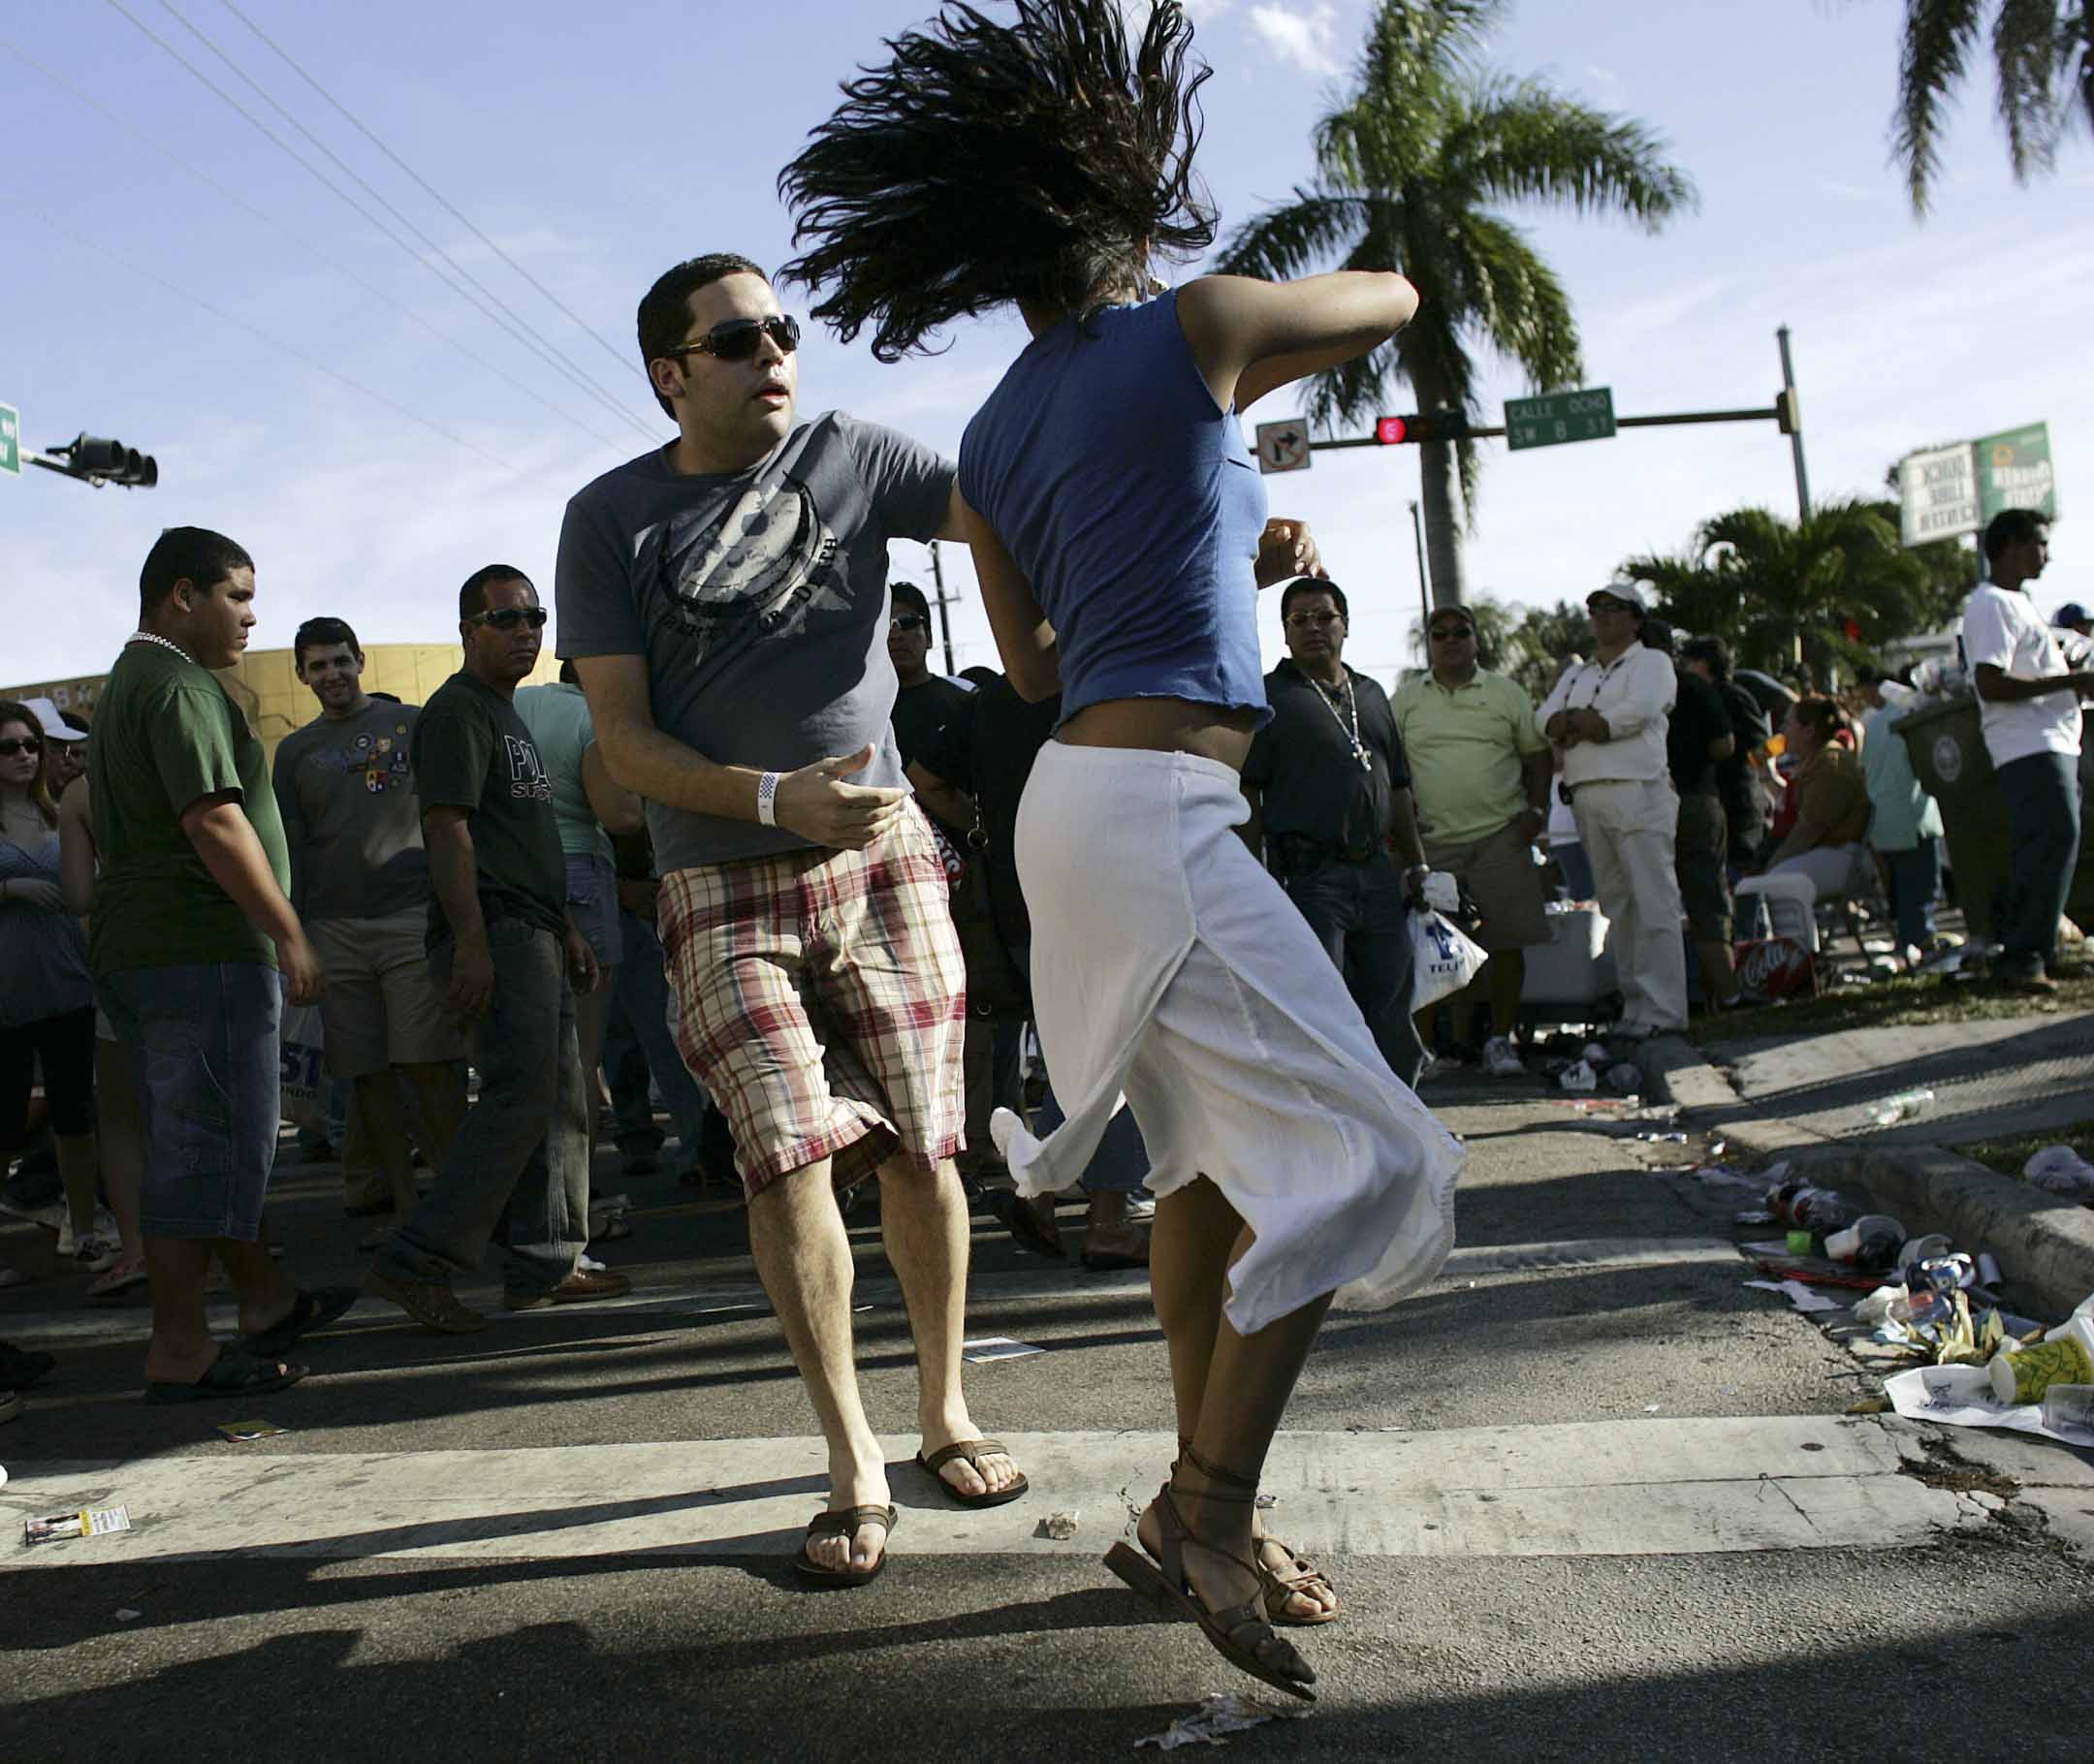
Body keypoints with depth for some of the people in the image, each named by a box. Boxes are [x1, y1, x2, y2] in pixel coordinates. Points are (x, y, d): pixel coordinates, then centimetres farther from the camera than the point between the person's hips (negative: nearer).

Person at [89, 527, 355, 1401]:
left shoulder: (124, 687, 22)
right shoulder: (180, 685, -11)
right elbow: (214, 822, -21)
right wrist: (291, 935, -18)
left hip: (132, 946, 11)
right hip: (200, 946, -11)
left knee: (205, 1139, 16)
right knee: (207, 1145, -7)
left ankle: (266, 1301, 27)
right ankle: (179, 1352, -3)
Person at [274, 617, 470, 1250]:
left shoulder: (411, 722, 9)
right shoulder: (294, 751, 18)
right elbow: (292, 848, 17)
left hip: (413, 916, -4)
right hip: (334, 929, 4)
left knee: (428, 1064, -10)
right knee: (366, 1072, 3)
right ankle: (404, 1205, 11)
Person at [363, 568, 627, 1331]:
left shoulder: (508, 716, 24)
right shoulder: (456, 710, -7)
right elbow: (447, 829, -17)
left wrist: (567, 930, 24)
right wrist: (470, 943, -23)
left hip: (532, 935, 10)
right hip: (492, 935, -10)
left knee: (560, 1102, 10)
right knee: (521, 1098, -15)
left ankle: (546, 1266, 16)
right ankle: (414, 1264, -10)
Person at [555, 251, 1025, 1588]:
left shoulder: (850, 456, 5)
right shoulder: (615, 518, 2)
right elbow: (624, 740, -2)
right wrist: (776, 800, -17)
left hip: (885, 856, 2)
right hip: (728, 888, -1)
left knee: (919, 1149, 3)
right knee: (789, 1154, -11)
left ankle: (946, 1411, 23)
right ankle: (855, 1465, 4)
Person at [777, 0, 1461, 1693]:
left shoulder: (989, 440, 15)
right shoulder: (1194, 326, -3)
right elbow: (1394, 297, 14)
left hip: (1081, 791, 9)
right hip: (1155, 808, -8)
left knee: (1215, 1160, 13)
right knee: (1356, 1151, -7)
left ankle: (1202, 1510, 22)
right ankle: (1209, 1521, -2)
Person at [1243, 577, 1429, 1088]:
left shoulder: (1372, 695, 19)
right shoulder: (1270, 697, 0)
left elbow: (1398, 787, 22)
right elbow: (1246, 794, -7)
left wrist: (1415, 863, 16)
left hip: (1377, 871, 6)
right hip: (1309, 874, -6)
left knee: (1389, 1004, 9)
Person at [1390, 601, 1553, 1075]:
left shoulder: (1506, 694, 9)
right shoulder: (1406, 700, 9)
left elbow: (1536, 752, 13)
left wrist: (1537, 808, 2)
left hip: (1501, 837, 0)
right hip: (1433, 841, 0)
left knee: (1506, 942, -3)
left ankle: (1500, 1039, 6)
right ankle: (1456, 1038, 9)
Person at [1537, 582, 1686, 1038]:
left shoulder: (1652, 663, 6)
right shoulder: (1575, 674, 24)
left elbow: (1637, 712, -12)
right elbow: (1546, 721, 8)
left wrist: (1575, 722, -2)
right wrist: (1594, 722, -10)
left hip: (1638, 794, -6)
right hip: (1587, 799, 6)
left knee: (1653, 904, -9)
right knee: (1616, 906, 7)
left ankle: (1663, 1007, -9)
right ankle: (1635, 1002, 12)